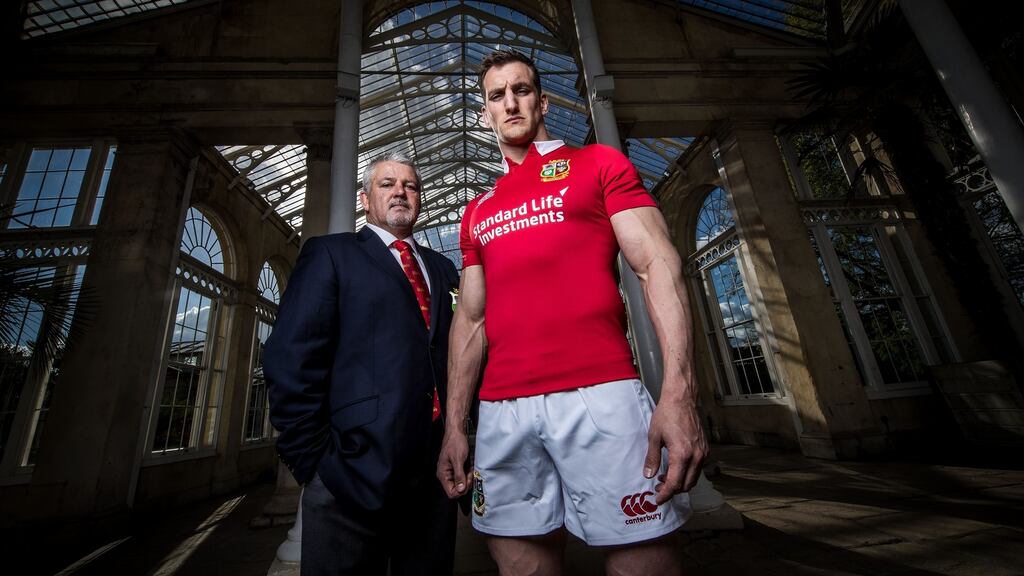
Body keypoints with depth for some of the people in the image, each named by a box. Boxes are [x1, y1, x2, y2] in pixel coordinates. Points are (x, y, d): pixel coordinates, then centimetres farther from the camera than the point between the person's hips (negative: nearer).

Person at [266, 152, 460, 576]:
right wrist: (311, 459, -9)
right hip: (356, 472, -4)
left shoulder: (441, 268, 14)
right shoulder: (331, 253, 3)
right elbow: (291, 361, -5)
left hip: (436, 470, 5)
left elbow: (452, 354, 10)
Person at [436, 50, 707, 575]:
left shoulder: (598, 164, 9)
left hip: (600, 395, -3)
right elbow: (470, 319, 16)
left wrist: (678, 390, -15)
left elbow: (658, 264, -2)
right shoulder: (477, 211, 20)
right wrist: (454, 425, 10)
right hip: (501, 412, 4)